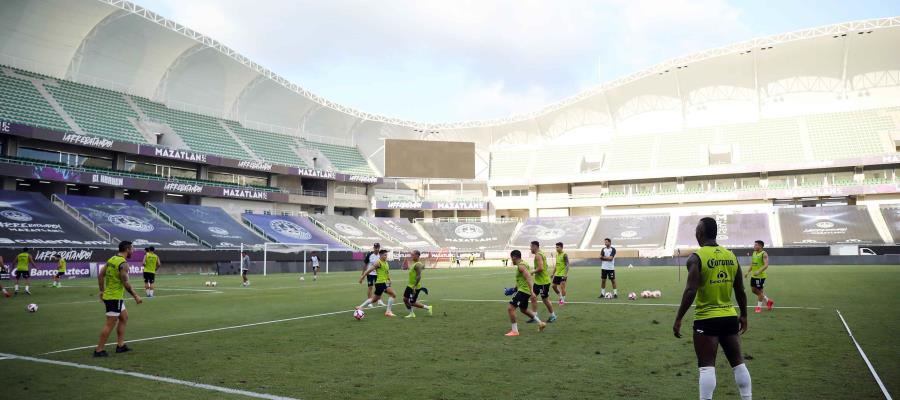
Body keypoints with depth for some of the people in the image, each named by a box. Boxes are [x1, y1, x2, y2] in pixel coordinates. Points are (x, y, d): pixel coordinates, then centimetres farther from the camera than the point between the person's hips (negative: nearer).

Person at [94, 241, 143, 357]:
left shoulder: (111, 259, 8)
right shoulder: (123, 263, -18)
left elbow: (100, 275, 12)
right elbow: (125, 283, -20)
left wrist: (102, 291, 20)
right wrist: (135, 296, -10)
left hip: (107, 295, 10)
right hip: (115, 298, -10)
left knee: (124, 317, 19)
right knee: (110, 324, -2)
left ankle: (120, 345, 23)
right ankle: (99, 350, 5)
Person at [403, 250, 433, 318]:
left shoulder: (417, 265, -21)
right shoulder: (415, 263, 9)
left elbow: (419, 276, -27)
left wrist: (414, 286, -30)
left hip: (415, 287, -10)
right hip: (410, 285, 10)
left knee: (412, 303, -5)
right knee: (405, 299, 10)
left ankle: (428, 308, 7)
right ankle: (412, 314, 21)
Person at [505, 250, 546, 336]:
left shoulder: (521, 266, -18)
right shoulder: (523, 263, 14)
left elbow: (529, 278, -29)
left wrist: (532, 292, -36)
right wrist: (515, 288, 27)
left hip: (523, 291, -11)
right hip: (523, 290, 11)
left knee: (510, 308, -12)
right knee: (524, 310, 26)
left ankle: (514, 331, -7)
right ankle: (540, 323, 32)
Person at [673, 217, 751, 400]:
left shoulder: (696, 257, -12)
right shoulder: (731, 256, 6)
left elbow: (691, 291, -20)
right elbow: (740, 291, 11)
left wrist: (678, 319, -14)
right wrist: (744, 316, 22)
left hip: (707, 319, -5)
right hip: (730, 317, 5)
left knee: (707, 366, -2)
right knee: (738, 362, 17)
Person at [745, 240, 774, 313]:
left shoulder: (764, 254, -13)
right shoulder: (754, 253, 11)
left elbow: (766, 265, -23)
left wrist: (759, 271, -34)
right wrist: (748, 272, 13)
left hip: (761, 276, -8)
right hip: (754, 275, 8)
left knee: (760, 291, 1)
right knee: (754, 290, 13)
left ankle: (759, 306, 15)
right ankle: (768, 301, 30)